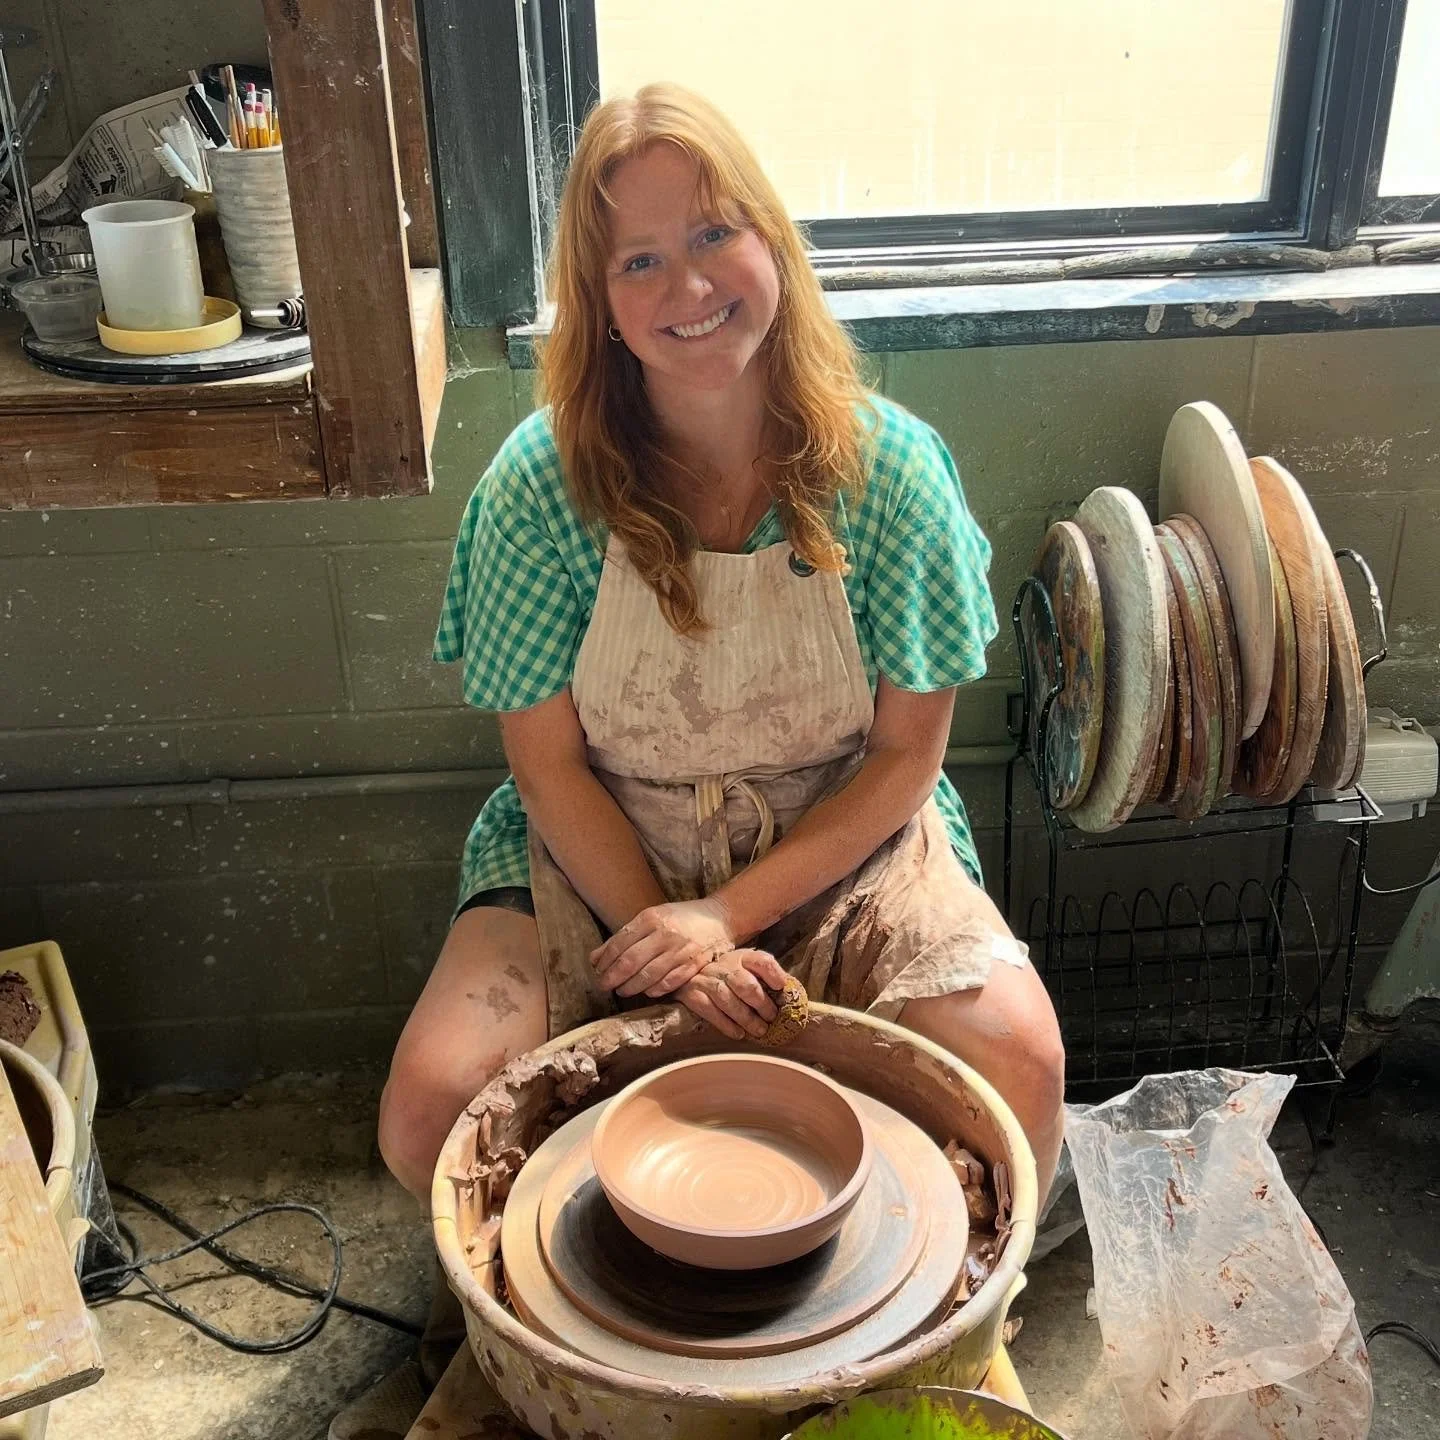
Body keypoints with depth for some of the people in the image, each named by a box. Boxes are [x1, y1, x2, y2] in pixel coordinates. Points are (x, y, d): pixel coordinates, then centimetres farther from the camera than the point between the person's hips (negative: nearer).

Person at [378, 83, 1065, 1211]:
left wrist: (730, 915, -17)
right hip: (600, 861, 1)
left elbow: (907, 754, -7)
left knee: (1020, 1069, -23)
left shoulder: (891, 466, -11)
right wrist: (673, 948, -16)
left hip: (842, 852, 0)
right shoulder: (541, 484, -13)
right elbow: (549, 764, -7)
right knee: (431, 1110, -20)